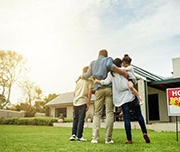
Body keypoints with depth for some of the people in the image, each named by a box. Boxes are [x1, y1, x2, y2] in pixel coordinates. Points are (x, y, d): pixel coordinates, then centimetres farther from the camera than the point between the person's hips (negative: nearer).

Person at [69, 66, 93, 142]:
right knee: (81, 120, -2)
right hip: (83, 102, -5)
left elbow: (74, 92, 15)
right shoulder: (89, 80, 0)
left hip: (75, 102, 5)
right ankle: (79, 136, -1)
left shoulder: (79, 80, 15)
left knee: (75, 119, 13)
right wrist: (88, 103, -5)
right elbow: (89, 92, -8)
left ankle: (73, 135, 7)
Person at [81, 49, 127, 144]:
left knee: (97, 114, 6)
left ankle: (95, 138, -4)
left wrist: (81, 76, 42)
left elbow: (87, 75, 20)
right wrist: (124, 73, -14)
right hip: (108, 88, -3)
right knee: (109, 113, -2)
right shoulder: (107, 60, 6)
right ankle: (108, 139, -4)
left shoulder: (93, 63, 17)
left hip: (99, 90, 3)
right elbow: (109, 65, -15)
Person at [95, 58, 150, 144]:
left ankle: (129, 139, -2)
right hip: (130, 95, -1)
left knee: (127, 118, 0)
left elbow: (106, 82, -3)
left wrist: (98, 81, 11)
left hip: (122, 99, 1)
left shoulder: (111, 73, 6)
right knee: (139, 115, 9)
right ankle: (144, 133, -1)